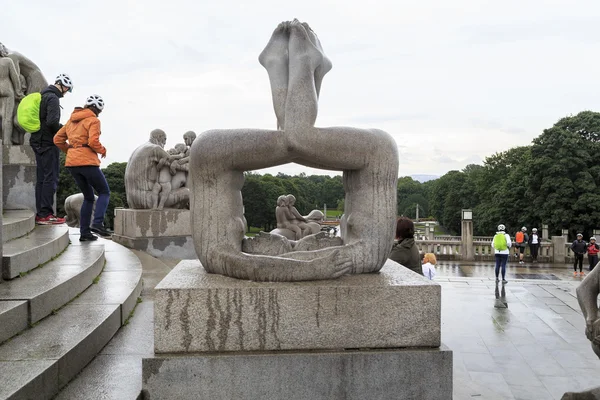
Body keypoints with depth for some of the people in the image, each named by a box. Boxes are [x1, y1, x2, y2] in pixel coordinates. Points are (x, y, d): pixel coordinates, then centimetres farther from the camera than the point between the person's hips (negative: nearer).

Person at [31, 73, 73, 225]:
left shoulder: (43, 96, 18)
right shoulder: (52, 98, -12)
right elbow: (52, 121, -24)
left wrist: (61, 128, 13)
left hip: (38, 142, 10)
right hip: (48, 143, -10)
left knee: (41, 178, 10)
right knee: (51, 178, -8)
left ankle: (40, 214, 12)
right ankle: (46, 214, -9)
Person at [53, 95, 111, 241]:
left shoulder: (72, 120, 19)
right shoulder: (93, 120, -4)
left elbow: (58, 139, 18)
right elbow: (93, 141, -18)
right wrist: (103, 150, -1)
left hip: (72, 163, 7)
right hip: (87, 162, -7)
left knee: (88, 197, 16)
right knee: (104, 192, 4)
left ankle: (84, 232, 10)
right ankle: (97, 223, -16)